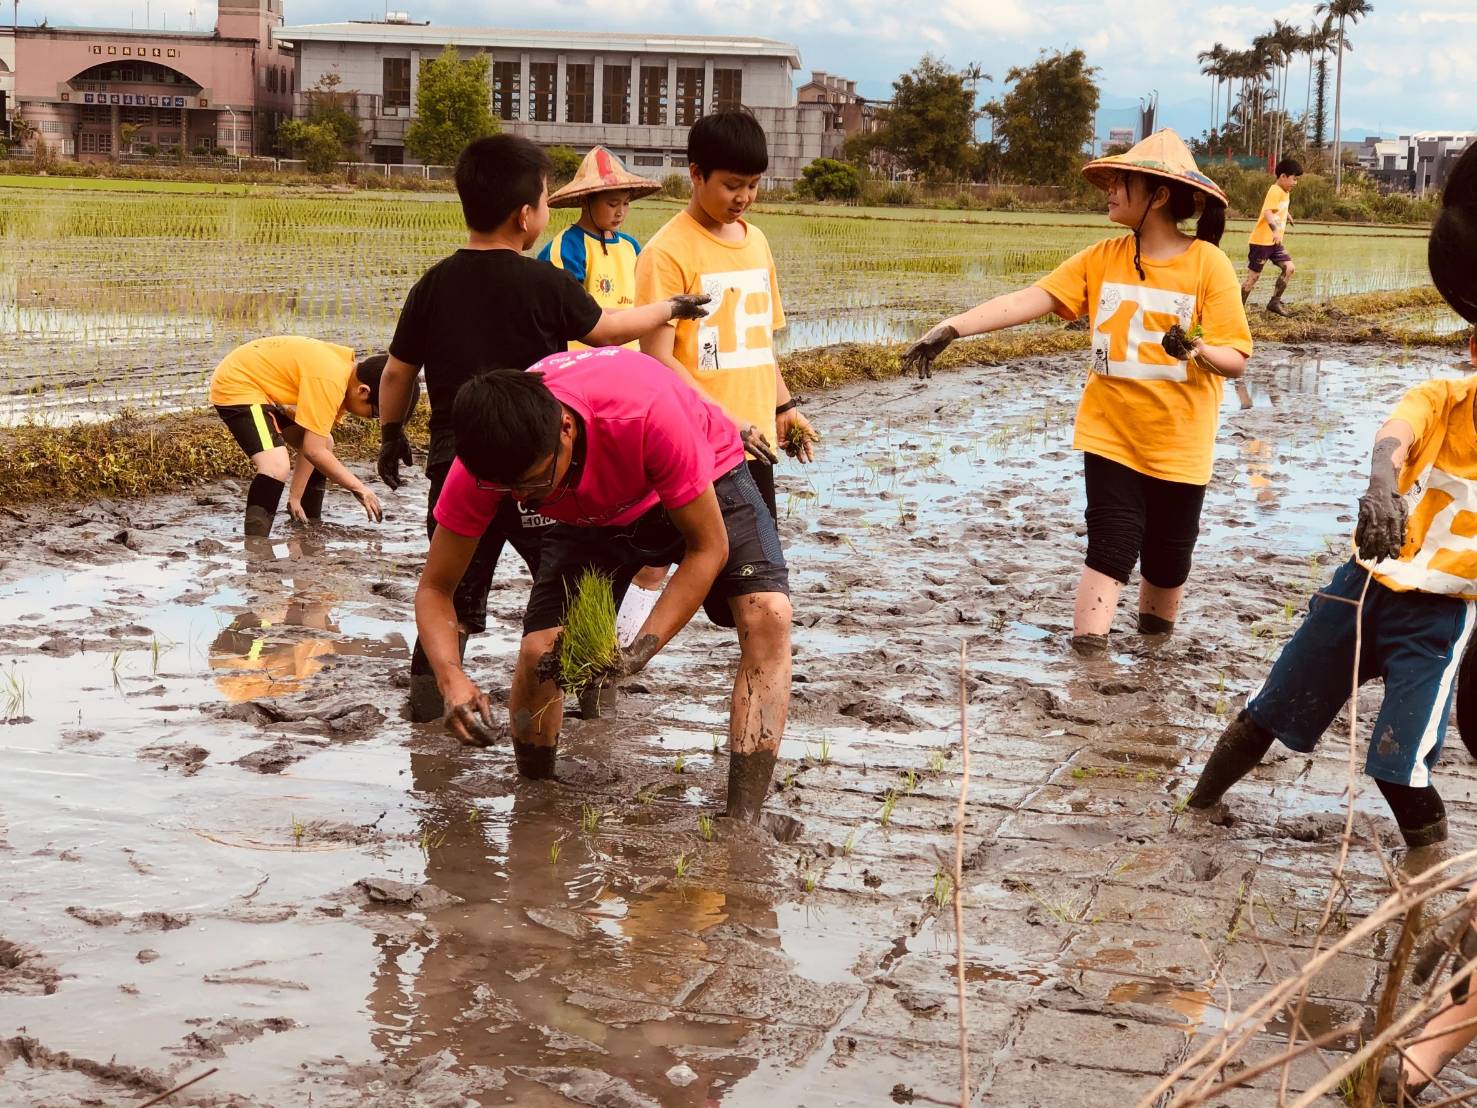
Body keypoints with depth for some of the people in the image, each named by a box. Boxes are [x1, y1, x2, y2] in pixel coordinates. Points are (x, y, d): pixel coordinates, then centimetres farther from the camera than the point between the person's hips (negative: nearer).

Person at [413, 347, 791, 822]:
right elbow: (435, 590, -21)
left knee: (767, 617, -27)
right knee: (538, 651, -14)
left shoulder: (645, 411, -44)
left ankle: (741, 823, -24)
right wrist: (452, 679, -41)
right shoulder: (484, 464, -32)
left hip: (705, 484, -3)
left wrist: (638, 653, -41)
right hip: (592, 513, 3)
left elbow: (708, 548, -31)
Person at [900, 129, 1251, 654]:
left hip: (1178, 443, -1)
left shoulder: (1208, 263, -11)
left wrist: (1197, 350, -32)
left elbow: (1237, 359, -10)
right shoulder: (1102, 259, -1)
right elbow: (1029, 299, -9)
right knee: (1110, 551, -6)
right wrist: (951, 328, -19)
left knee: (1166, 561, 11)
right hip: (1110, 434, 1)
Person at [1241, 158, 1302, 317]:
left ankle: (1275, 302, 8)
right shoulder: (1275, 191, -17)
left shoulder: (1285, 192, 12)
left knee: (1289, 268, -1)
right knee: (1253, 277, -5)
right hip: (1261, 241, -9)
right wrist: (1275, 230, -48)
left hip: (1274, 242, 9)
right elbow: (1268, 213, -34)